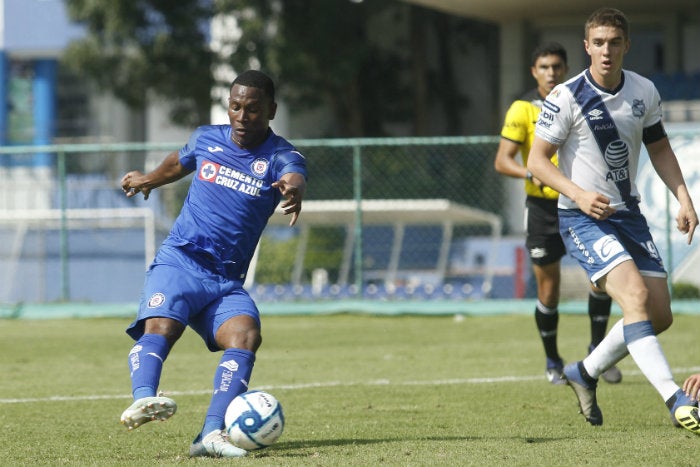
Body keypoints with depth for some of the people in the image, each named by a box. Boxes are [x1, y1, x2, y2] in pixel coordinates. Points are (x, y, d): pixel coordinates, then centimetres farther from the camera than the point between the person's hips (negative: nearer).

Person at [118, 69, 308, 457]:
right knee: (160, 325, -29)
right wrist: (149, 179, 51)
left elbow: (295, 178, -27)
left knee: (246, 334, -27)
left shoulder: (282, 157, -1)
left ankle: (211, 433, -37)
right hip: (178, 262, 0)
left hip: (226, 282, 0)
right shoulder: (206, 139, 9)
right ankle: (142, 400, -53)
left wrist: (293, 190, -51)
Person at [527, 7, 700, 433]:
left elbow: (659, 147, 17)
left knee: (660, 315, 4)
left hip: (628, 213, 6)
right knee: (635, 294, -26)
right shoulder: (566, 98, -13)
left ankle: (586, 373, 26)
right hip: (583, 219, -6)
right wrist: (579, 194, -25)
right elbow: (537, 161, -10)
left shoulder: (644, 92, 2)